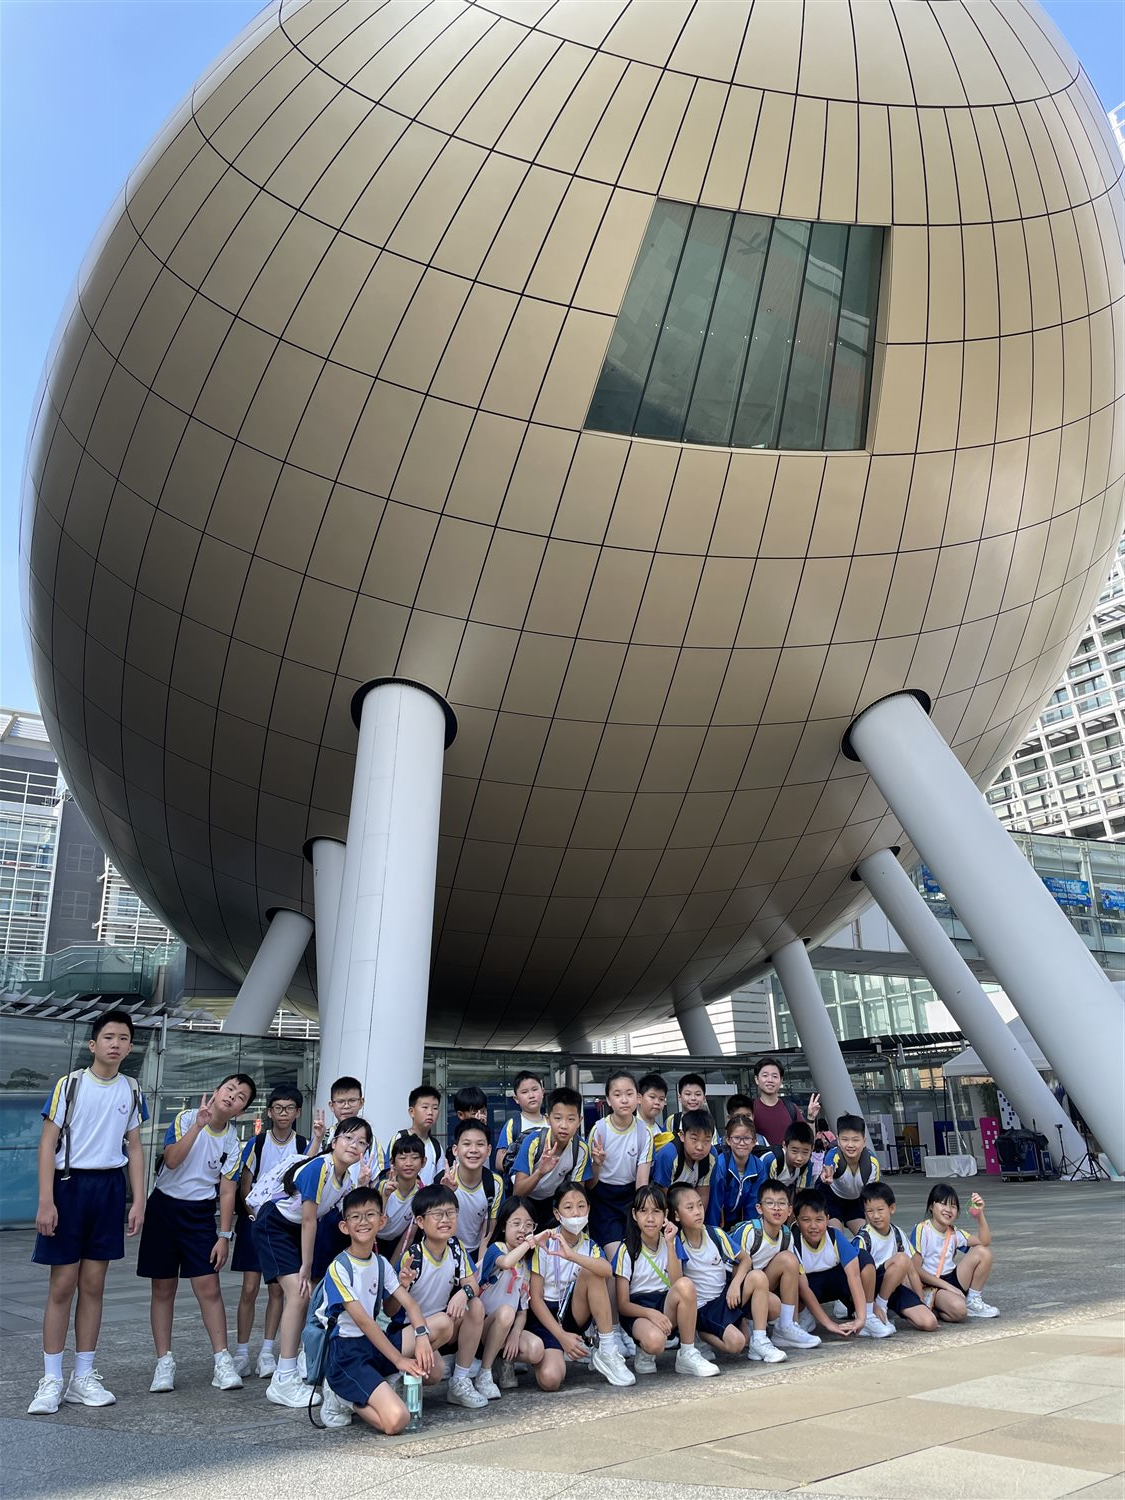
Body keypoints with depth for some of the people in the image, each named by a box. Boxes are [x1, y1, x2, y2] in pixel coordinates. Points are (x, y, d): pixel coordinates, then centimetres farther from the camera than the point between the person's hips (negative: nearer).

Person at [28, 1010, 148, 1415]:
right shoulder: (70, 1085, -6)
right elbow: (47, 1144, -6)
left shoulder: (131, 1092, 6)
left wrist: (138, 1201, 5)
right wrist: (45, 1201, -12)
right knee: (62, 1284, 0)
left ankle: (83, 1378, 18)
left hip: (110, 1187, 3)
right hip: (70, 1183, -3)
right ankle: (51, 1381, 11)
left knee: (93, 1284, 9)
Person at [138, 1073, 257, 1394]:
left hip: (200, 1213, 1)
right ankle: (164, 1362, 17)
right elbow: (171, 1160, -21)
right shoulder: (186, 1118, -8)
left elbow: (227, 1191, -2)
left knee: (209, 1287, -5)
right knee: (163, 1288, 5)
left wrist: (225, 1235, -7)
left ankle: (223, 1362, 1)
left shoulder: (232, 1143, -3)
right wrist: (199, 1124, -29)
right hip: (164, 1205, -1)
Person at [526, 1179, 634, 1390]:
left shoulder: (590, 1246, 0)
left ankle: (607, 1351, -18)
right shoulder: (544, 1244, -10)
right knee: (550, 1380, -32)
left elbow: (608, 1271, -26)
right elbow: (535, 1298, -10)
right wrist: (562, 1336, -19)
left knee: (591, 1271, -25)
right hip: (545, 1317, -3)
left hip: (575, 1315, 3)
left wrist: (571, 1255, -41)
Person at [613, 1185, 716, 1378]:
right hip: (637, 1311, -3)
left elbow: (677, 1284, -11)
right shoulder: (627, 1249, -7)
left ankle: (687, 1354, -16)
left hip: (667, 1306, 3)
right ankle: (645, 1352, -1)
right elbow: (622, 1304, -7)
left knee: (686, 1285, -30)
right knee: (654, 1341, -38)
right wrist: (650, 1313, -25)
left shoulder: (672, 1241, 3)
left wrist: (670, 1244, -18)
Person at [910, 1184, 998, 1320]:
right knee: (958, 1309, -38)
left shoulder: (954, 1233, 10)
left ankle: (973, 1301, 5)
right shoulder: (922, 1229, -11)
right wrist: (947, 1286, -16)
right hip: (930, 1286, -7)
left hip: (952, 1280, 7)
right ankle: (932, 1308, -5)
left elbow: (985, 1242, 1)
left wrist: (980, 1214, -10)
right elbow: (916, 1269, -15)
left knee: (983, 1252, -6)